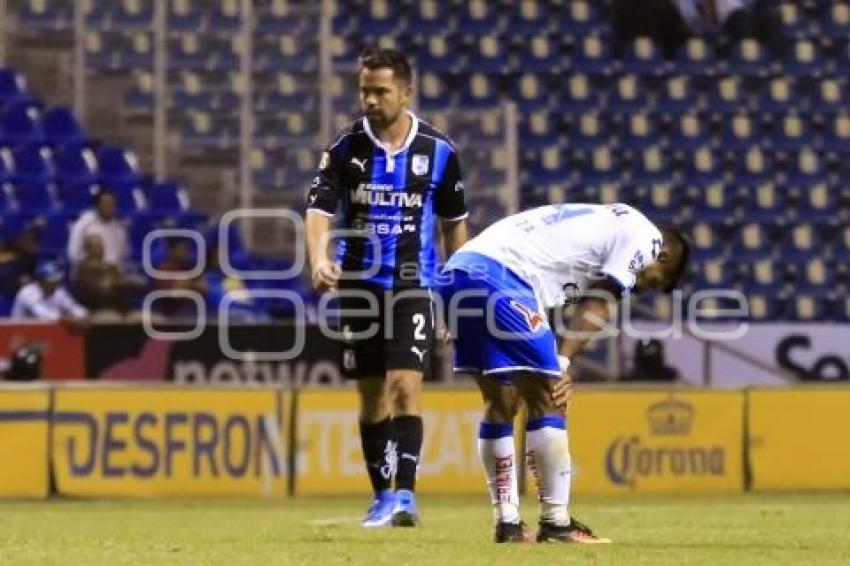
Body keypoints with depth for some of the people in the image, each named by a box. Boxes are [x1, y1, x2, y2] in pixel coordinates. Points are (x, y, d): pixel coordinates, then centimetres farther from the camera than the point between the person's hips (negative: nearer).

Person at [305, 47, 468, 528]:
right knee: (372, 395, 7)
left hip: (413, 284, -2)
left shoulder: (438, 151, -2)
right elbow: (319, 209, -11)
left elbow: (455, 223, 9)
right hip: (360, 285, 2)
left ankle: (406, 494, -18)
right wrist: (320, 260, -30)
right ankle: (382, 497, 16)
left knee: (404, 387, -15)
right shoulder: (346, 149, -2)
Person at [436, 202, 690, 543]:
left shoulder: (604, 222, 32)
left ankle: (507, 524, 19)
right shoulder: (643, 236, 8)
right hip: (499, 275, -9)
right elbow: (596, 309, -1)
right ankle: (556, 522, 0)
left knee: (500, 405, 17)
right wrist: (562, 364, -4)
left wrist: (556, 366, 6)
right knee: (546, 401, -2)